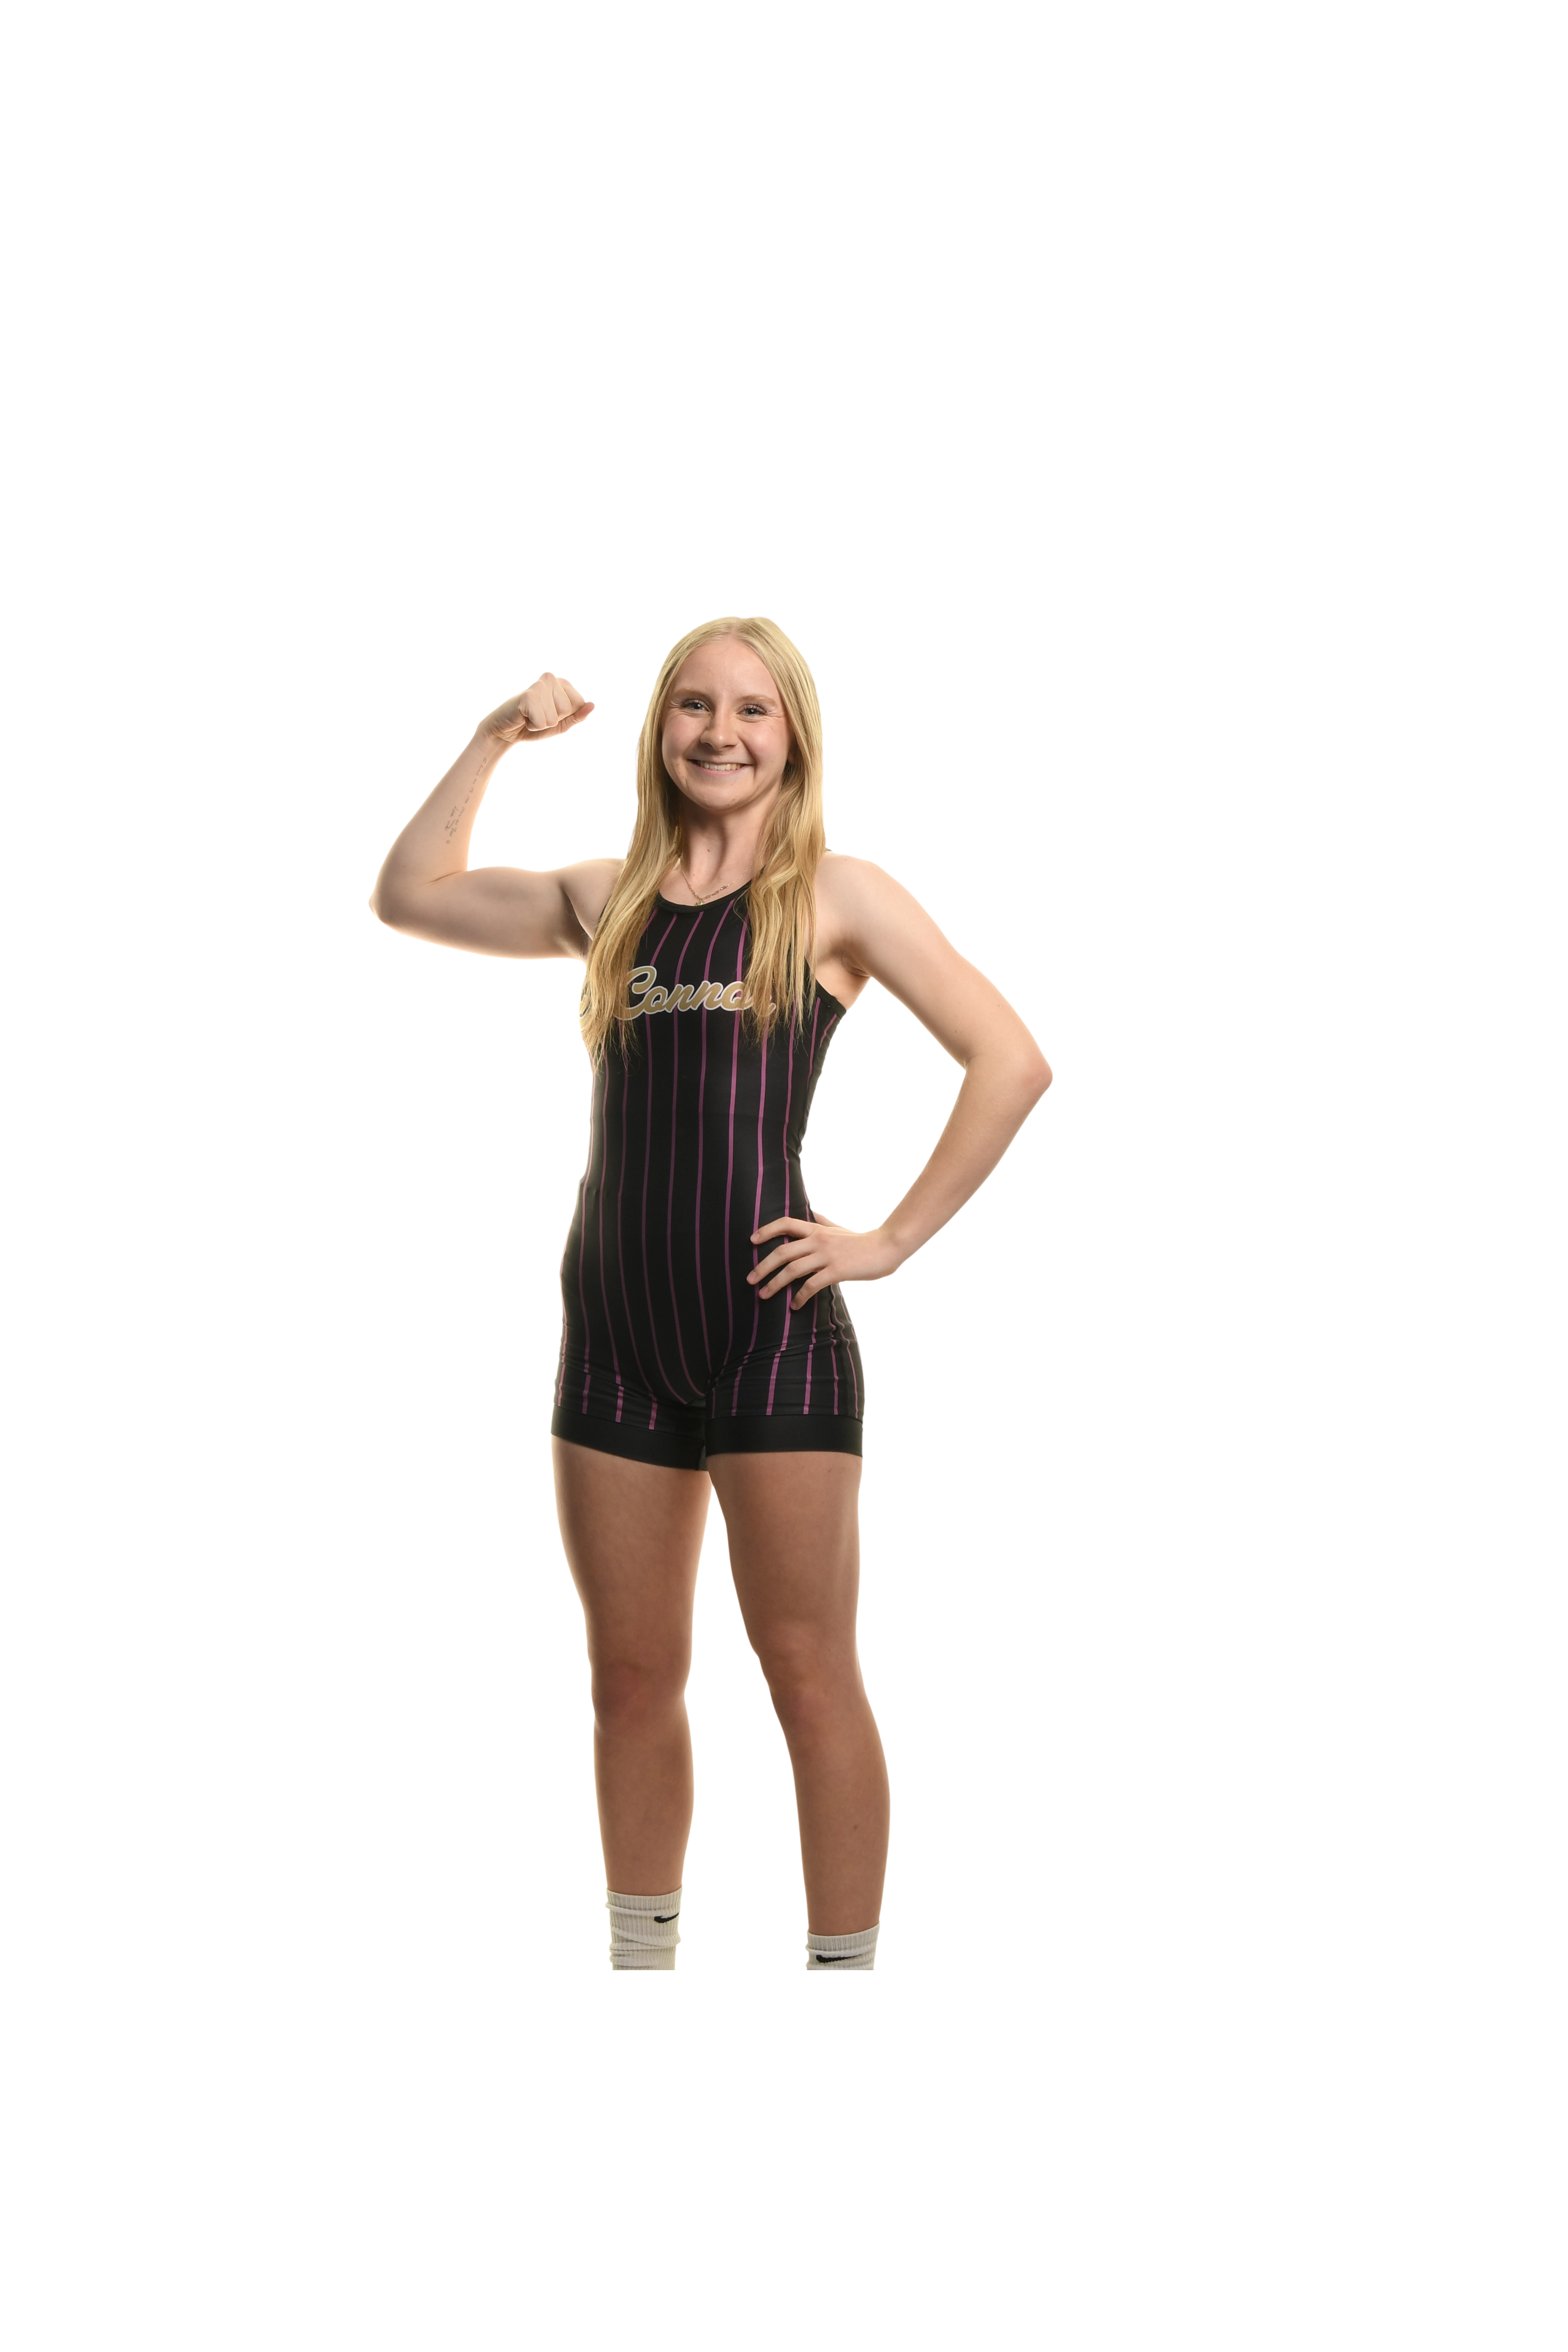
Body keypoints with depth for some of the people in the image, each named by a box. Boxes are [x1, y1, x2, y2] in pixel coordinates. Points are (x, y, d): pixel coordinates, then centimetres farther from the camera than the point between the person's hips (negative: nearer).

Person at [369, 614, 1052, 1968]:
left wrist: (893, 1241, -7)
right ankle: (641, 1967, 20)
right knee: (632, 1680, 10)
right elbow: (408, 897, 23)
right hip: (617, 1333, 5)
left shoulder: (836, 897, 0)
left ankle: (845, 1972, 4)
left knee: (809, 1676, -2)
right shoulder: (608, 903, 13)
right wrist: (497, 739, 14)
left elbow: (1012, 1063, -5)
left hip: (771, 1327, -5)